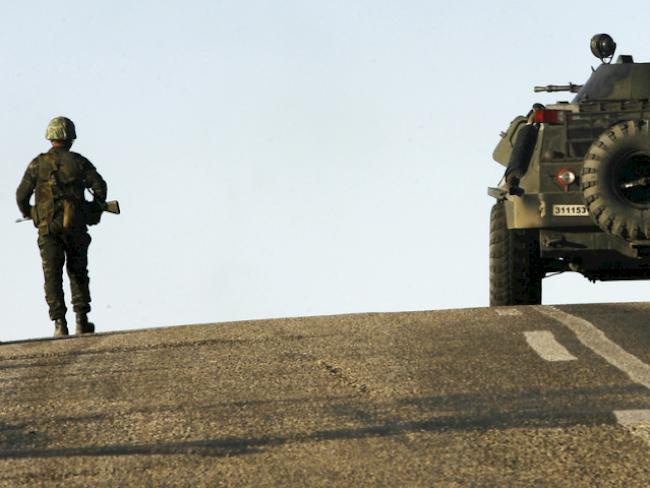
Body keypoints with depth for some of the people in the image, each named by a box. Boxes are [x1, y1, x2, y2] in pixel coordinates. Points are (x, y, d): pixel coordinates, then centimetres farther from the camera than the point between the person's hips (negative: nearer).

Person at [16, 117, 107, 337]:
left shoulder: (38, 163, 3)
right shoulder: (79, 162, 2)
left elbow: (22, 194, 0)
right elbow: (99, 186, -4)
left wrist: (27, 212, 21)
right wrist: (96, 210, 13)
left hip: (48, 227, 0)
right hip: (75, 226, 0)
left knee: (52, 275, 1)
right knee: (78, 272, 13)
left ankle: (59, 322, -10)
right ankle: (82, 320, 7)